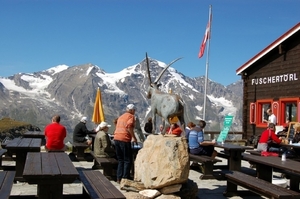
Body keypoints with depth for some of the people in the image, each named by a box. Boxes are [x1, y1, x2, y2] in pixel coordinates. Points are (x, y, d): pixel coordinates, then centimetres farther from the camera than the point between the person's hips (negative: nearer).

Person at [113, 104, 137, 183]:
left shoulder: (121, 117, 24)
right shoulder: (131, 116, 0)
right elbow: (129, 126, -16)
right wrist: (133, 137, -10)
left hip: (116, 138, 8)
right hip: (124, 139, -7)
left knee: (120, 160, 15)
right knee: (128, 161, 0)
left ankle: (119, 179, 14)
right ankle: (125, 179, -4)